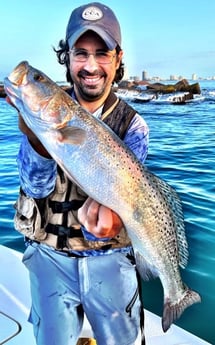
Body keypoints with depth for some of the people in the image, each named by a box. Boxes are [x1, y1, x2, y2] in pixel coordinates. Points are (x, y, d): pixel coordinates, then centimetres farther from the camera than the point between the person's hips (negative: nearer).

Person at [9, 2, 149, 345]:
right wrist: (37, 137, -37)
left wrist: (102, 216, -40)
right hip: (50, 255, 1)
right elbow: (37, 187, -18)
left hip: (109, 256, 0)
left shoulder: (132, 125, -8)